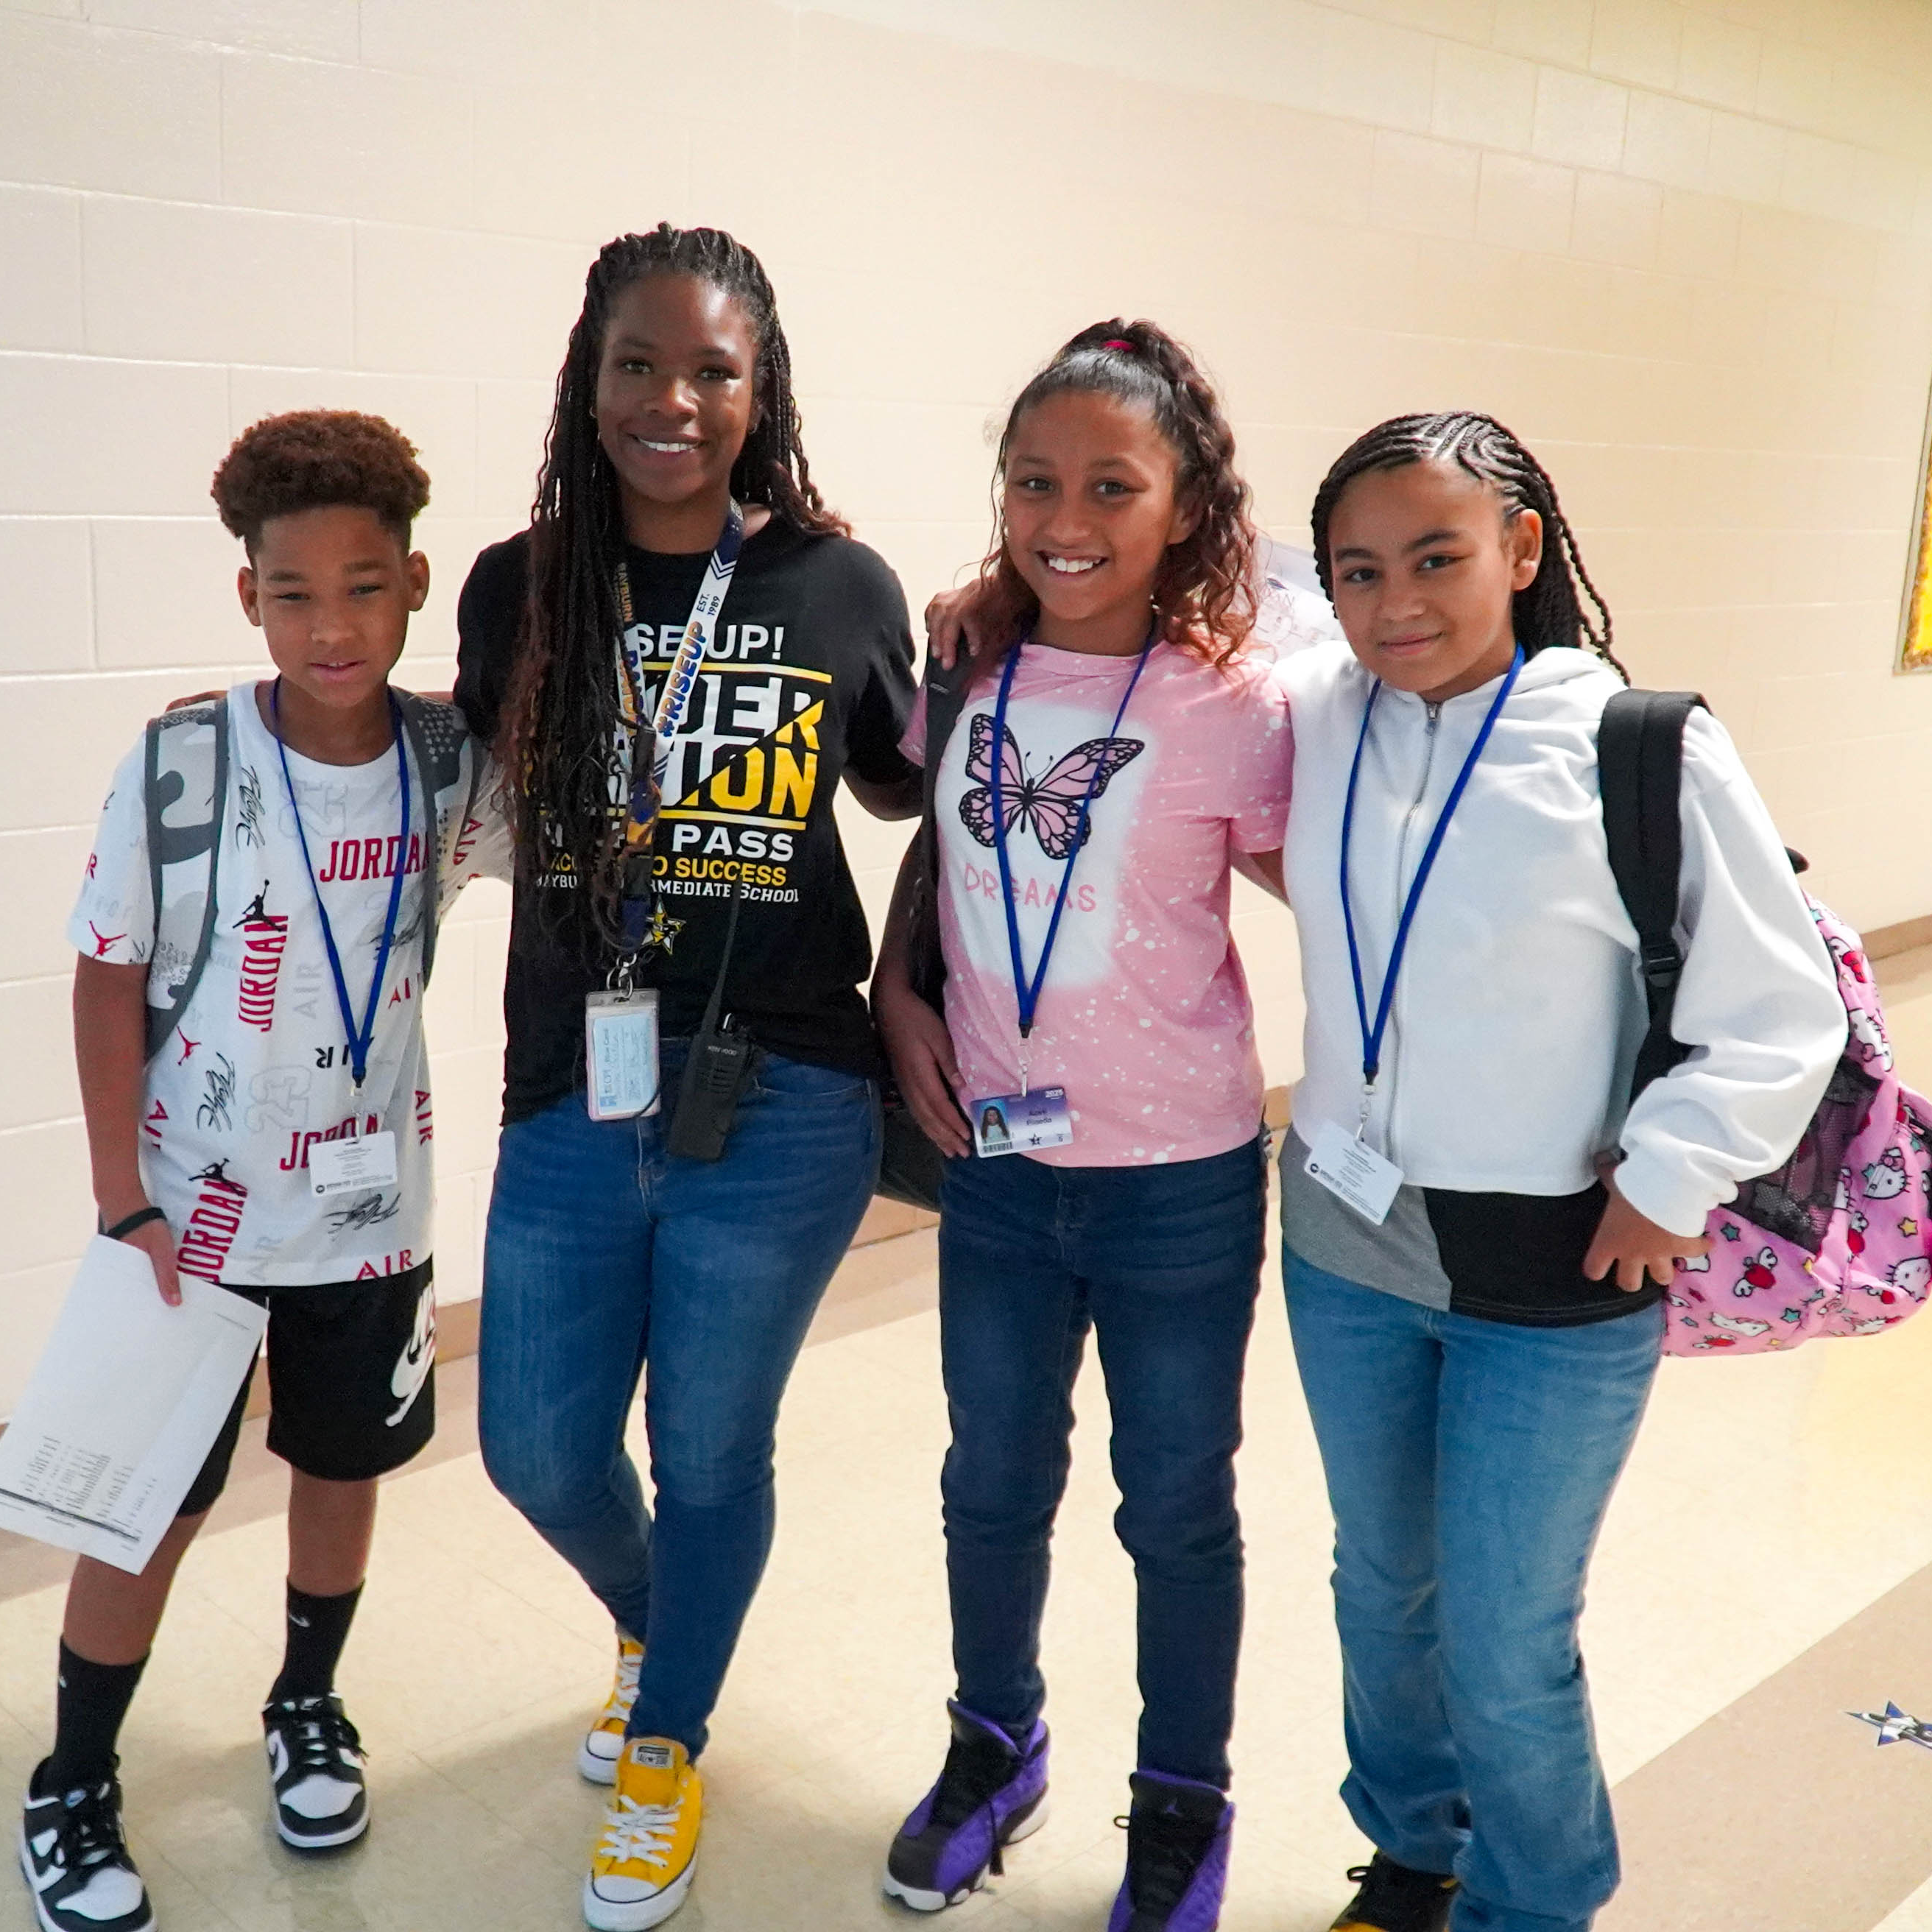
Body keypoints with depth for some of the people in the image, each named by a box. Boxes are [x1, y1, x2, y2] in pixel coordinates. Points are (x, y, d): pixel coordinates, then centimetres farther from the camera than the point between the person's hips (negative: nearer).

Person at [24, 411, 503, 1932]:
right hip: (194, 1214, -2)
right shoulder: (178, 765, -17)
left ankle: (310, 1712, 44)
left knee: (342, 1466, 19)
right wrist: (123, 1202, -10)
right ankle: (73, 1792, 31)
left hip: (371, 1209, 3)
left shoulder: (453, 763, -10)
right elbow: (109, 983, -8)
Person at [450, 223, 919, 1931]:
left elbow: (901, 785, 13)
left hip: (782, 1105, -2)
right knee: (539, 1452, 13)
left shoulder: (840, 587, -4)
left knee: (709, 1453, 13)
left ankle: (669, 1750, 43)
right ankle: (648, 1623, 51)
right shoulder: (523, 588, 0)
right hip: (570, 1099, 2)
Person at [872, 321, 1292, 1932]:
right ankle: (995, 1747, 47)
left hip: (1182, 1186, -3)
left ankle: (1183, 1803, 39)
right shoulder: (969, 676, -2)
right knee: (994, 1483, 21)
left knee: (1176, 1509, 14)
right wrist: (899, 999, 0)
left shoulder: (1234, 706, -14)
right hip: (996, 1165, 4)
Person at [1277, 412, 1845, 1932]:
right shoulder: (1316, 716, -4)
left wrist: (1666, 1180, -12)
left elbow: (1782, 1014, -9)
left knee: (1504, 1648, 6)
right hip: (1343, 1240, 4)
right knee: (1381, 1587, 21)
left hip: (1553, 1284, -4)